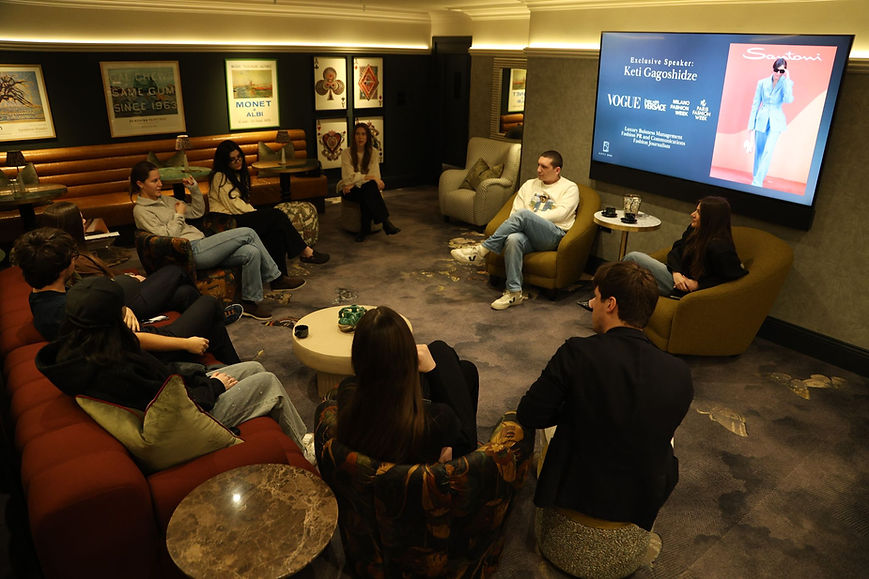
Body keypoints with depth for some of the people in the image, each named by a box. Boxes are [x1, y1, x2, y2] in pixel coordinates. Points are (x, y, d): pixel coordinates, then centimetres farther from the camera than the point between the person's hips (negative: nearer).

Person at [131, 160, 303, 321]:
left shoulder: (164, 199, 23)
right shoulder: (141, 210, -1)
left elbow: (198, 212, 26)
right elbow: (167, 237, -12)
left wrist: (194, 188, 14)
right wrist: (179, 214, -3)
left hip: (201, 246, 9)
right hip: (191, 252, -9)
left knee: (252, 252, -16)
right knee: (248, 233, -18)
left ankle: (250, 302, -5)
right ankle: (276, 278, -7)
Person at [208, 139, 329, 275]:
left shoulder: (238, 174, 20)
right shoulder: (220, 177, -8)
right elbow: (234, 206, -15)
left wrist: (255, 212, 0)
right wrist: (257, 213, -10)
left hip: (240, 218, 8)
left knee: (276, 228, -20)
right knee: (276, 215, -22)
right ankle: (306, 252, -18)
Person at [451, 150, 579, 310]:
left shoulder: (570, 187, 12)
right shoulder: (529, 185, 26)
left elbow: (561, 213, -6)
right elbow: (514, 211, 15)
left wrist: (529, 219, -9)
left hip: (554, 235, -4)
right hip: (528, 236, 4)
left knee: (523, 214, -32)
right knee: (513, 239, -35)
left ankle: (482, 250, -28)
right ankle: (514, 292, -31)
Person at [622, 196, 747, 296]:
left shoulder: (719, 246, -22)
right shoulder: (694, 230, 4)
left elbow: (735, 275, -18)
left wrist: (699, 284, -16)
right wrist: (676, 272, -11)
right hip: (677, 277, 9)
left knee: (633, 257, -13)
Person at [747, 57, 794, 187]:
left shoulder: (786, 83, -1)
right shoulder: (762, 83, 2)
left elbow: (788, 99, -19)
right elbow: (755, 103, 7)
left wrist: (787, 79, -17)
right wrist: (751, 123, 5)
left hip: (776, 122, -2)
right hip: (762, 120, 2)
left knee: (768, 150, -15)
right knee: (758, 150, 8)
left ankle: (758, 181, -16)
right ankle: (755, 176, 22)